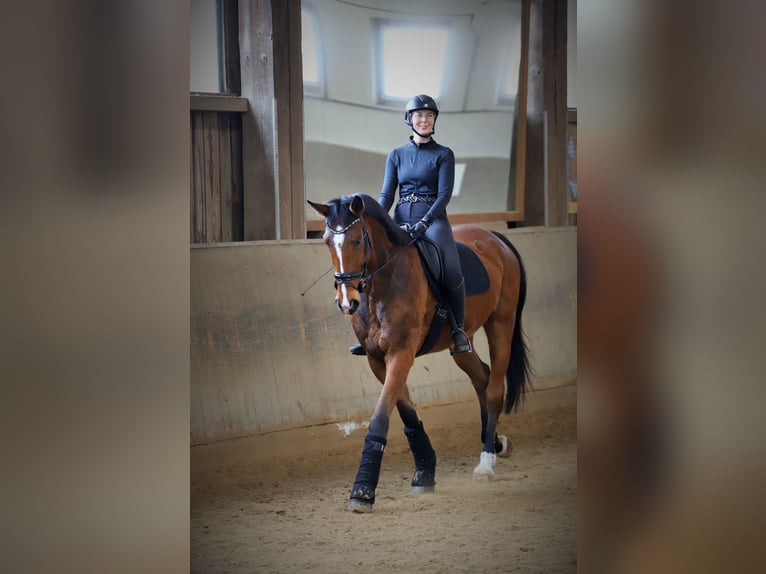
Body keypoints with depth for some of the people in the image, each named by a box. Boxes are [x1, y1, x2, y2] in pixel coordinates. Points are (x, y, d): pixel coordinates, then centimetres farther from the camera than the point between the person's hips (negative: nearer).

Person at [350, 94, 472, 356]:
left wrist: (424, 222, -19)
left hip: (433, 220, -3)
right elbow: (387, 194, 8)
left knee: (451, 271, -28)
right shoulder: (397, 155, 14)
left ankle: (458, 330, -10)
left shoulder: (443, 155, 5)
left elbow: (444, 194, -4)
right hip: (401, 221, 3)